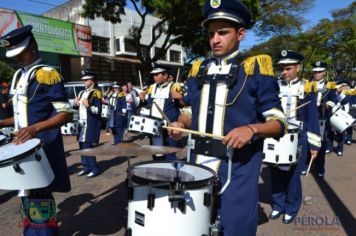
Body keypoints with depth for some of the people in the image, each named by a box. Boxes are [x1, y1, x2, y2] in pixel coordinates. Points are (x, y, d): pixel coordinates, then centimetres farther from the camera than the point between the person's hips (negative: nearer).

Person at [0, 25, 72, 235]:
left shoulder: (47, 74, -11)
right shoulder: (19, 76, 14)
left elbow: (67, 114, -18)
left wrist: (36, 128, -28)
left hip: (44, 149, -8)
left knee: (40, 199, -2)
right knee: (28, 197, 17)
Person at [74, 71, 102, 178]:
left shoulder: (96, 93, -8)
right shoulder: (81, 93, 16)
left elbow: (98, 111, -14)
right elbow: (77, 108, 22)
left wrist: (88, 106, -27)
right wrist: (75, 104, 1)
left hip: (91, 125, -8)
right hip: (82, 124, 8)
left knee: (87, 146, -10)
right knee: (82, 146, 10)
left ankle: (95, 169, 2)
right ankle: (86, 167, 21)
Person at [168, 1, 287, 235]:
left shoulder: (256, 68, -5)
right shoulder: (199, 69, 10)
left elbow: (279, 123, -6)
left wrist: (251, 129, -25)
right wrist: (181, 124, -2)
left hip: (237, 170, -4)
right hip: (199, 166, 5)